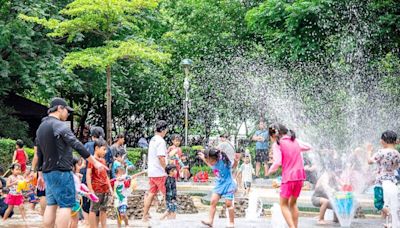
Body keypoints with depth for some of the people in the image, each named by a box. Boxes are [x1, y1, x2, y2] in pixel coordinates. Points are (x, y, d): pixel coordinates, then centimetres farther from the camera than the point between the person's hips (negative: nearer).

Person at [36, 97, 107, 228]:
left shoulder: (41, 127, 15)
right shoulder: (59, 125, -12)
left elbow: (40, 155, 20)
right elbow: (77, 146, -18)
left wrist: (41, 175, 26)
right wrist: (95, 162, -15)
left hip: (48, 172, 9)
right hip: (61, 172, -9)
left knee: (51, 205, 8)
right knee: (66, 205, -7)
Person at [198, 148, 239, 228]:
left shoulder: (224, 162, -23)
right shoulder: (214, 163, -5)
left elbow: (233, 166, -9)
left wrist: (235, 161, -30)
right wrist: (203, 158, 20)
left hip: (228, 184, -6)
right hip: (219, 184, 6)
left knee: (228, 203, -3)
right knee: (213, 201, -4)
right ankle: (210, 220, 0)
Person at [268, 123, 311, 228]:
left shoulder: (277, 144, -8)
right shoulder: (295, 141, 10)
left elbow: (278, 162, -16)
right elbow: (308, 147, 25)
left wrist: (270, 171, 0)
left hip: (288, 177, -6)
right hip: (300, 176, 6)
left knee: (284, 204, 5)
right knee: (293, 203, 20)